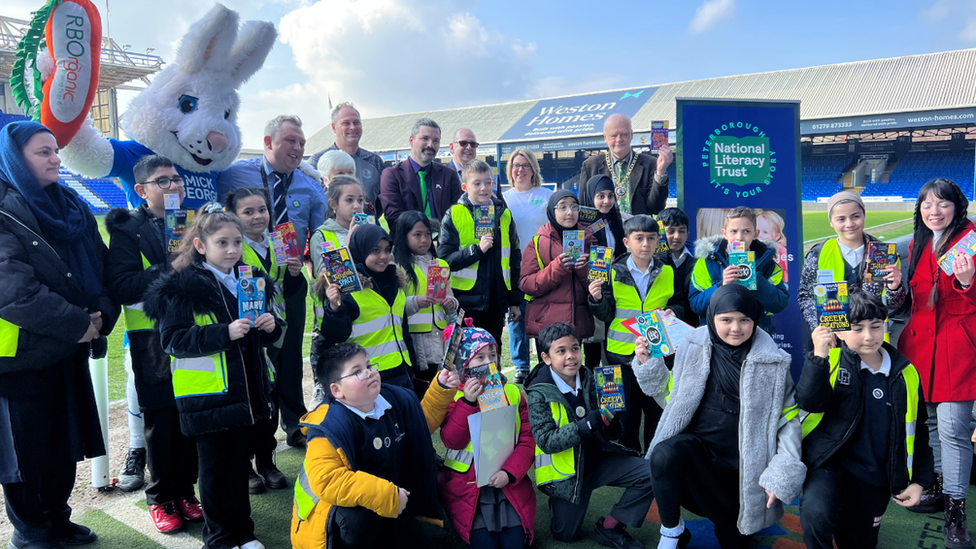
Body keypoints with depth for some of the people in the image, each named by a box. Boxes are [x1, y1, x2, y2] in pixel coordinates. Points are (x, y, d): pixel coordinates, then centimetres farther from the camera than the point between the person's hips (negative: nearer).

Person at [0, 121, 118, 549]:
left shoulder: (73, 208, 8)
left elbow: (102, 268, 7)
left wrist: (101, 316, -9)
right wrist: (77, 324, -20)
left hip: (68, 350, 7)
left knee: (64, 442, 16)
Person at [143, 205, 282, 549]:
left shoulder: (251, 281, 10)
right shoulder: (182, 288, -10)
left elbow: (265, 337, 18)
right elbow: (172, 340, -16)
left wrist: (271, 326, -6)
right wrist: (224, 332, -26)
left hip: (245, 390, 6)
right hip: (208, 394, -5)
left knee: (240, 462, 16)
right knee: (215, 466, 7)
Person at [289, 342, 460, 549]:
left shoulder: (395, 400, -5)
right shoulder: (331, 426, -30)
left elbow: (422, 422, 14)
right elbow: (326, 481, -41)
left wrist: (441, 389, -1)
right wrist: (387, 496, -37)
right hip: (331, 516, -7)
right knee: (362, 513, -38)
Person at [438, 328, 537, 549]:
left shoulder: (513, 393, 4)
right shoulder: (454, 395, -2)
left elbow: (528, 441, 0)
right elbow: (452, 441, -15)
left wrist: (509, 473, -15)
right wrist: (467, 402, -24)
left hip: (509, 483, 2)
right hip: (467, 485, -2)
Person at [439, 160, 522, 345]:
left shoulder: (504, 215, 9)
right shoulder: (454, 215, -2)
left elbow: (515, 259, 13)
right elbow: (445, 259, -8)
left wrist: (515, 301, 11)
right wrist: (476, 249, -21)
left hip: (496, 301, 4)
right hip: (467, 301, -3)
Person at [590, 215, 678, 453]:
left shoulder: (667, 272, 3)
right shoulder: (614, 272, -1)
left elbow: (679, 305, 13)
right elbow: (606, 315, 1)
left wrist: (672, 311, -9)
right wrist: (597, 299, -18)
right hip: (622, 353, -1)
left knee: (657, 412, 8)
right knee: (625, 414, 8)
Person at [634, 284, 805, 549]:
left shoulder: (772, 361, -9)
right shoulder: (694, 348, -6)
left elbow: (789, 418, -3)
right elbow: (673, 398, 6)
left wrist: (782, 472, -12)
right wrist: (649, 366, -8)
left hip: (741, 463, 0)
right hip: (698, 445, 0)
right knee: (664, 454, -33)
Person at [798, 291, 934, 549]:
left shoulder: (905, 374, 3)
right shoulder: (831, 360, -5)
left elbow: (917, 431, 12)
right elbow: (810, 403, -20)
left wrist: (919, 480, 9)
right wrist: (819, 356, -30)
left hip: (875, 481, 4)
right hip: (830, 465, -4)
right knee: (816, 514, -33)